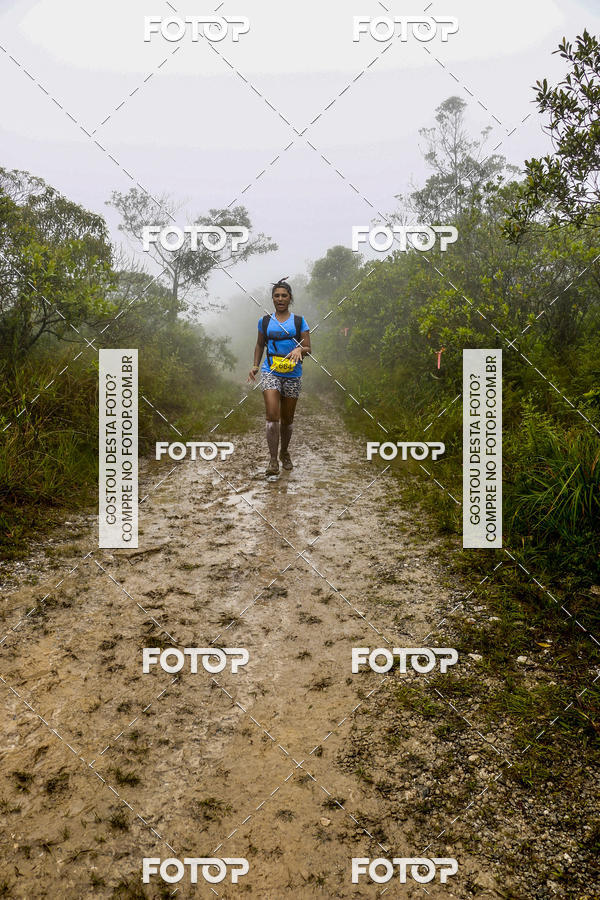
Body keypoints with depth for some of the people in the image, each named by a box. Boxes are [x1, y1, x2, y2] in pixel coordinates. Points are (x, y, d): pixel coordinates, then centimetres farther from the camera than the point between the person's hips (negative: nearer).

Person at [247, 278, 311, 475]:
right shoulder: (265, 321, 8)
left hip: (293, 374, 1)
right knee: (272, 415, -15)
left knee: (287, 418, 9)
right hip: (270, 372, 0)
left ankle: (285, 453, 30)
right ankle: (273, 460, -13)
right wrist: (255, 366, 10)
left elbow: (308, 348, 3)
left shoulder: (299, 321, 4)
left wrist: (299, 349, -20)